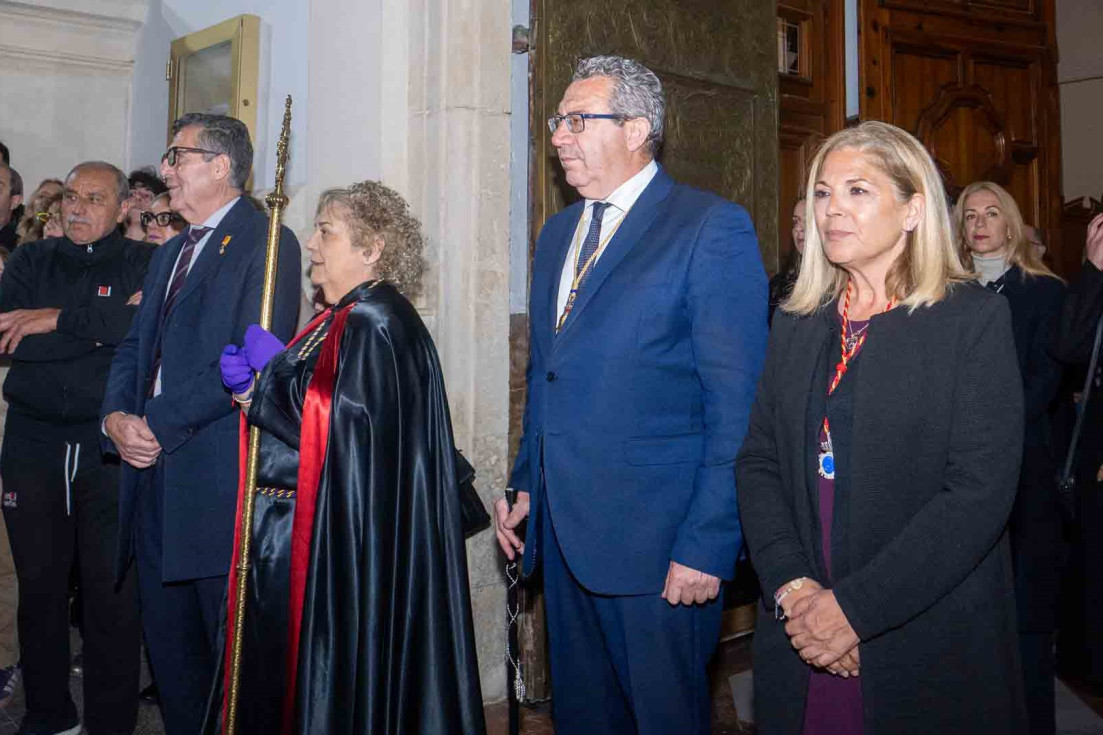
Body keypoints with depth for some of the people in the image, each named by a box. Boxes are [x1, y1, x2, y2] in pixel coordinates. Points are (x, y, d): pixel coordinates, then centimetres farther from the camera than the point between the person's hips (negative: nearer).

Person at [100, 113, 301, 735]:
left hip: (221, 478, -8)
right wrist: (116, 416, -3)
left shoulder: (265, 242, -7)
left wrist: (160, 423, -16)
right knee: (168, 644, 17)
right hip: (154, 471, 8)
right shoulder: (169, 253, 21)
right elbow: (135, 348, 17)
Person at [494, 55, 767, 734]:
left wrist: (709, 543, -17)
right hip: (563, 527, 7)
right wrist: (526, 484, 13)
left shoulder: (713, 228, -9)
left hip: (656, 540, -7)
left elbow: (738, 405, -13)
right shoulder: (558, 233, 14)